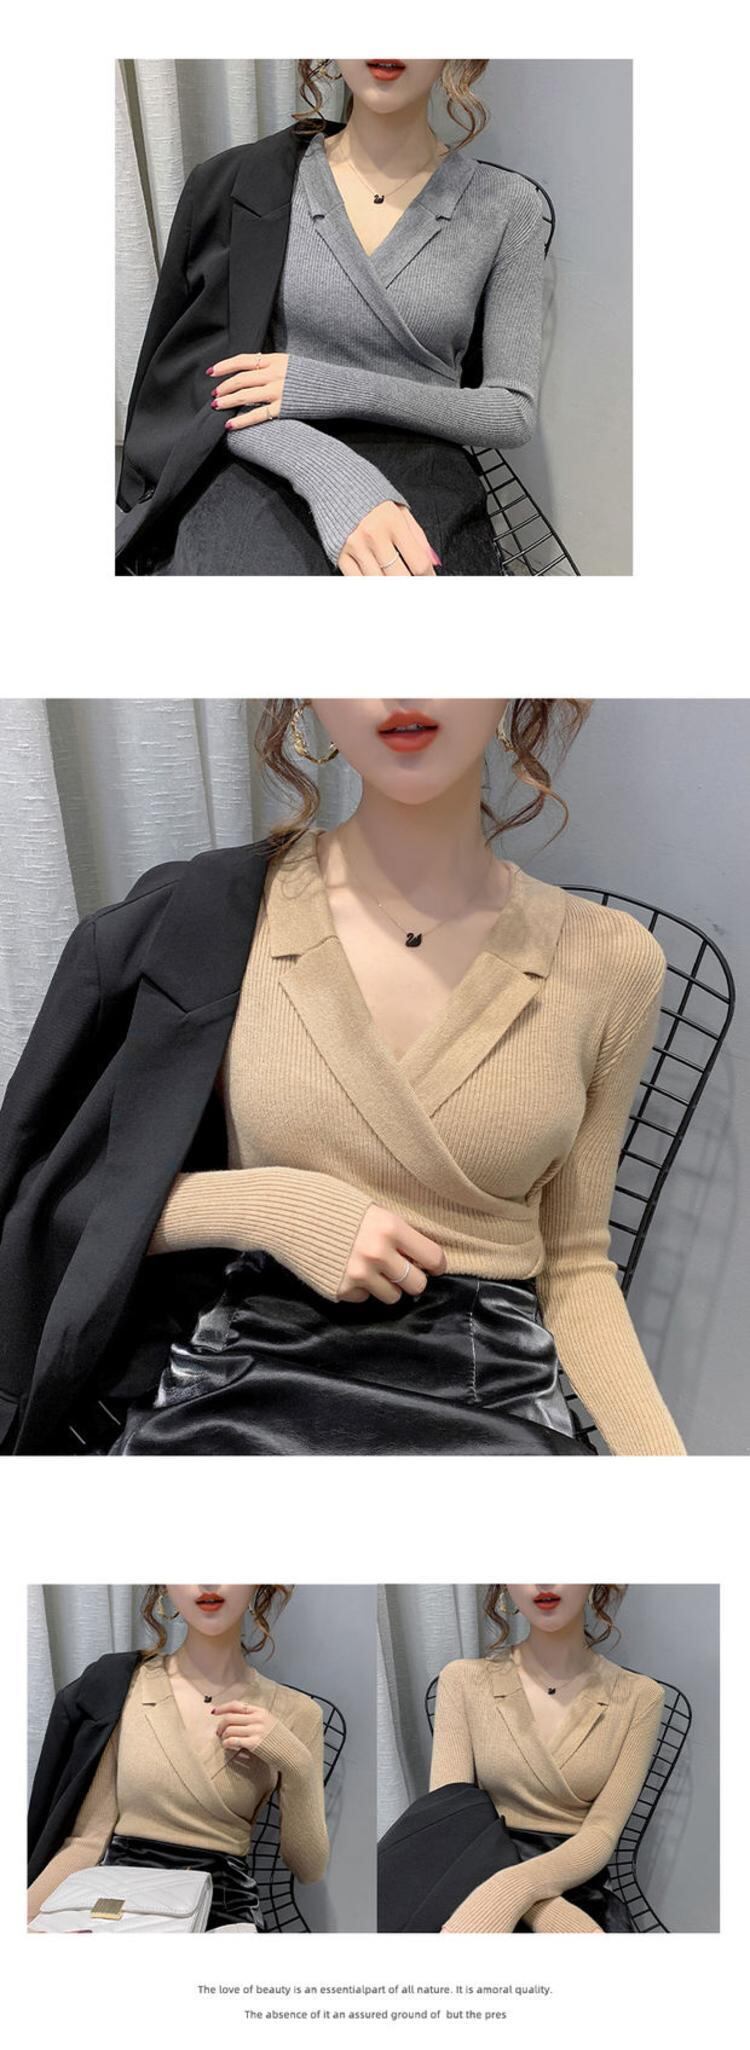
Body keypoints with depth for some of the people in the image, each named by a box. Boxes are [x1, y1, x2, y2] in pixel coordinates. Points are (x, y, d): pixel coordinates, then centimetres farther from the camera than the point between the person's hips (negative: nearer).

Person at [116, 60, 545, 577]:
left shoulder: (506, 207, 7)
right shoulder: (239, 184, 8)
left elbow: (515, 413, 6)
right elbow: (192, 375, 3)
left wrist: (334, 389, -9)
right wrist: (332, 473, -17)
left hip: (420, 481, 0)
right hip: (260, 473, 0)